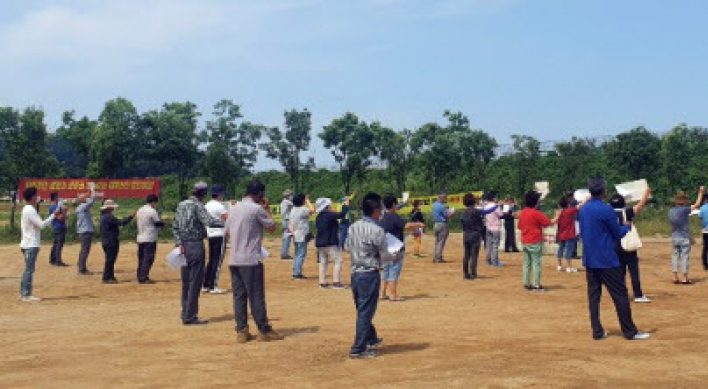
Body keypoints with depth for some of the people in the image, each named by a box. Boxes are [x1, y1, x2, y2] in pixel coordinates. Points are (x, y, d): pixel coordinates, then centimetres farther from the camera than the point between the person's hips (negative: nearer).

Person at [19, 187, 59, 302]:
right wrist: (53, 215, -16)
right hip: (31, 245, -10)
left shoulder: (26, 209, 15)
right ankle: (26, 295, -5)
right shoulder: (30, 210, -16)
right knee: (29, 270, -7)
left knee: (28, 270, 15)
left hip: (27, 244, 10)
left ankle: (23, 293, 19)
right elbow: (41, 224, -22)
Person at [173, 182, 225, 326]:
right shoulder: (197, 206, -11)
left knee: (186, 282, 14)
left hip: (184, 247, 8)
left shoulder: (181, 205, 12)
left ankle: (186, 315, 20)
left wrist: (179, 243, 4)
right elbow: (209, 221, -26)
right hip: (196, 246, -8)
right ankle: (190, 317, -1)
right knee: (195, 282, -3)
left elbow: (175, 226, 10)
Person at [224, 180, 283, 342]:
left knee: (239, 295, 8)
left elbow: (227, 233, 19)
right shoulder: (257, 209, -9)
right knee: (256, 296, -1)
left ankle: (241, 331, 8)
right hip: (251, 260, -7)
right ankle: (264, 331, 5)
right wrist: (267, 209, 8)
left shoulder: (234, 209, 13)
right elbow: (272, 228, -2)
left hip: (234, 260, 7)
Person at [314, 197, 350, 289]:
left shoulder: (319, 217, 9)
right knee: (338, 261, -2)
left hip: (320, 243, 8)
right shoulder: (329, 215, -14)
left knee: (323, 262, 12)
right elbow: (342, 214, -19)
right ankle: (336, 282, -6)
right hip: (330, 243, -8)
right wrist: (346, 204, -6)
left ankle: (322, 282, 13)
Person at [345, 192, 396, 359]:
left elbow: (347, 247, 14)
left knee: (362, 310, 20)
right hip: (370, 274, -7)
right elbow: (384, 255, -11)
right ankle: (358, 349, 1)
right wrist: (394, 257, 10)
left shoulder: (354, 227, 3)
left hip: (355, 273, 7)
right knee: (366, 312, -1)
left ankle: (372, 340, 38)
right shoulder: (377, 230, -17)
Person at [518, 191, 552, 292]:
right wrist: (540, 223, 3)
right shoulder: (536, 213, -15)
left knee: (527, 263, 11)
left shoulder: (522, 213, 7)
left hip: (525, 241, 7)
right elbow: (548, 222, -14)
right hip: (535, 242, -7)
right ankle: (536, 285, -3)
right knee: (536, 263, -3)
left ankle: (527, 284, 13)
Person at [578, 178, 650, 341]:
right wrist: (626, 227, 14)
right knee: (620, 295, 1)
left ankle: (597, 331, 7)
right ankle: (630, 331, 5)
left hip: (589, 260, 7)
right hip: (606, 260, -6)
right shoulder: (606, 210, -14)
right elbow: (617, 234, -5)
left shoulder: (583, 210, 6)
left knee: (593, 295, 8)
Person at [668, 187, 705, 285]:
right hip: (684, 238, -6)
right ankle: (685, 278, 2)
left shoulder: (671, 211, 3)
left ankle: (675, 277, 10)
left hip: (675, 237, 6)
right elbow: (697, 205, -7)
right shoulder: (683, 210, -16)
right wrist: (701, 193, 4)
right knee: (685, 257, 0)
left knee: (676, 256, 10)